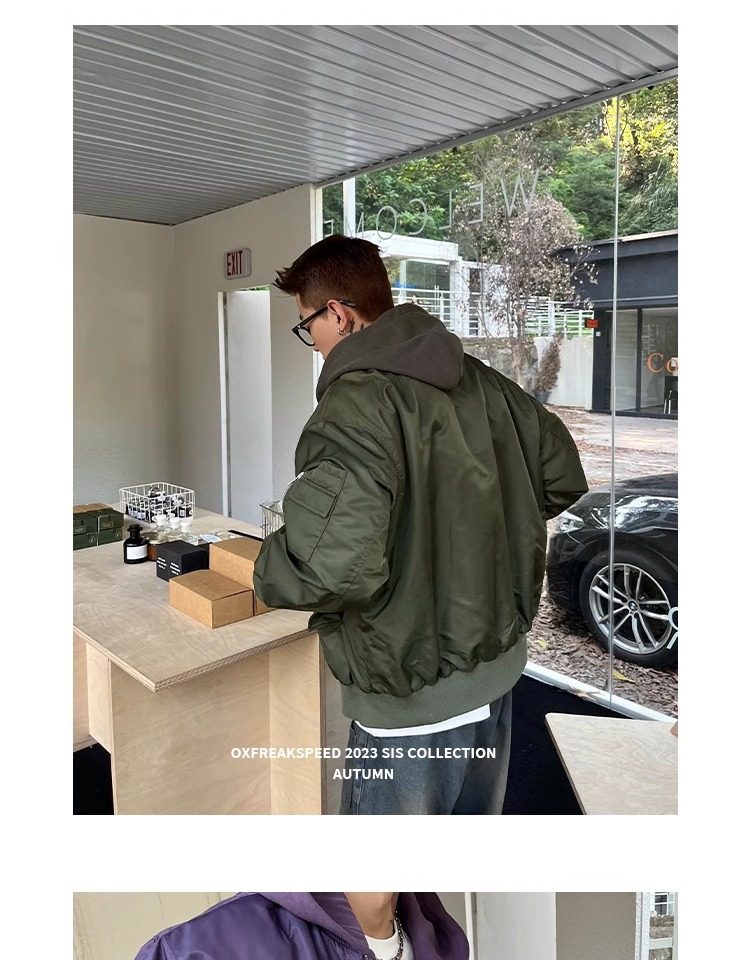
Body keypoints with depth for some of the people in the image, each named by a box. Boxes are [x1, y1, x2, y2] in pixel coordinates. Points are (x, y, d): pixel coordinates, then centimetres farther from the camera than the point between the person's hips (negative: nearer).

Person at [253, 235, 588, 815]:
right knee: (476, 814, 29)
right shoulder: (477, 377, -1)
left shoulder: (356, 405, -24)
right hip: (497, 665, 8)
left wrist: (268, 574, -14)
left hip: (415, 702, -7)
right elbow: (563, 475, 7)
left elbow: (333, 565, -36)